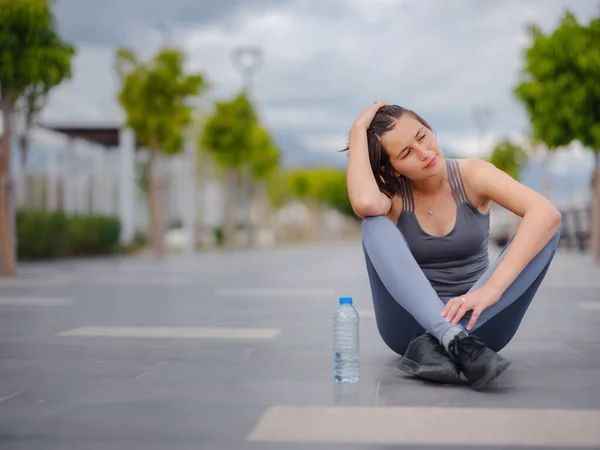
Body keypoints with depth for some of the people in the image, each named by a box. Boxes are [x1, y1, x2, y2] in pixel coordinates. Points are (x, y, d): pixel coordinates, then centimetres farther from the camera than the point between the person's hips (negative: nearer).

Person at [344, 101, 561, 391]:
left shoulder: (471, 174, -7)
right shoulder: (391, 195, -6)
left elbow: (547, 213, -25)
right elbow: (365, 204, -34)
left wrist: (492, 288, -37)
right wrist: (359, 129, -21)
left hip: (479, 320, 1)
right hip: (412, 322, -1)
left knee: (544, 227, -22)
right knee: (375, 223, -24)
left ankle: (435, 345, -33)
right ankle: (457, 343, -38)